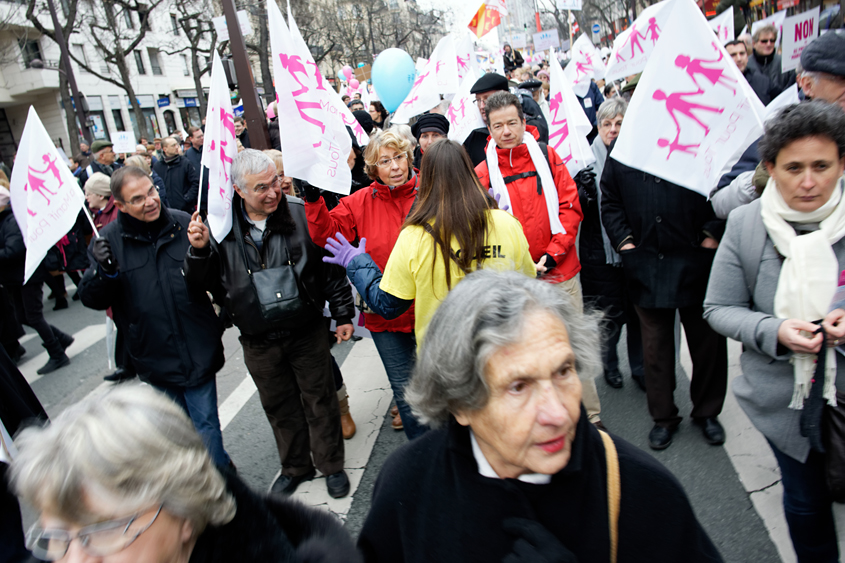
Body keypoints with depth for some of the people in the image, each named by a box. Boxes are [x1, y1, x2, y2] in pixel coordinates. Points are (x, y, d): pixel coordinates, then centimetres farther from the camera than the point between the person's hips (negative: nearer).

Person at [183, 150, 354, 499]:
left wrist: (343, 314, -2)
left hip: (307, 332, -2)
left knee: (319, 399, 12)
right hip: (259, 342, 2)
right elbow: (202, 284, 1)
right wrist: (199, 251, -17)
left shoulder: (301, 215, -8)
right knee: (279, 406, 18)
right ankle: (295, 467, 40)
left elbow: (331, 266, -2)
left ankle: (331, 466, 33)